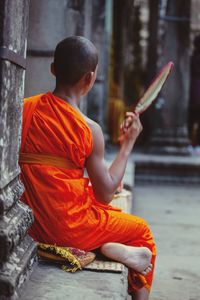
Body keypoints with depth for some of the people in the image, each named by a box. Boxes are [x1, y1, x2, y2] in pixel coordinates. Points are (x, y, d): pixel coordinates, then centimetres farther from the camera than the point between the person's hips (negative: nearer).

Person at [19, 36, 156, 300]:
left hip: (29, 224, 6)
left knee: (115, 214, 31)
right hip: (68, 228, -5)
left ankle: (110, 248, 8)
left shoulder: (25, 108, -4)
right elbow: (105, 194, -8)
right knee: (141, 229, 21)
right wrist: (128, 143, -1)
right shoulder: (89, 130, -17)